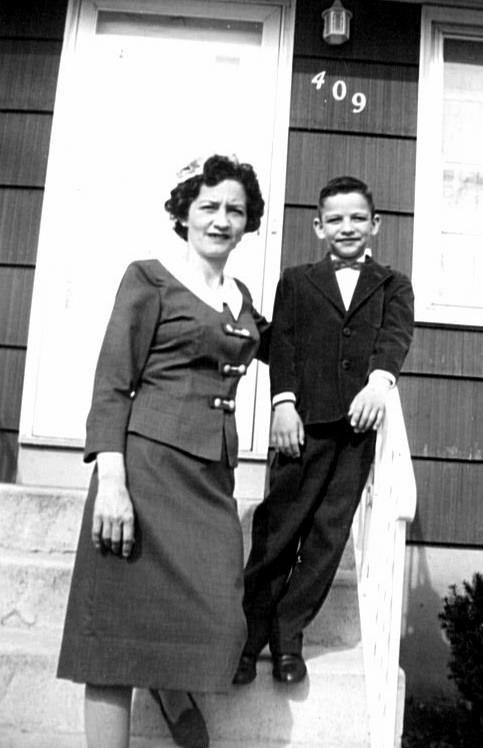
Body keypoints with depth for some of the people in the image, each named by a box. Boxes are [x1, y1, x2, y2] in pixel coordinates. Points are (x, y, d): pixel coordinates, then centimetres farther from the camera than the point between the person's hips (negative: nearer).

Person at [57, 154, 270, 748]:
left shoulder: (240, 295, 16)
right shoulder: (149, 278, -2)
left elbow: (266, 343, 35)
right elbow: (112, 384, -7)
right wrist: (110, 481, -16)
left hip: (213, 472, 6)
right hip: (149, 461, -6)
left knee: (218, 615, 6)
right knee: (122, 619, 0)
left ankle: (174, 694, 36)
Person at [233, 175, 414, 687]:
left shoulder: (392, 286, 18)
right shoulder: (297, 281, 17)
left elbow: (396, 333, -1)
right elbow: (283, 342, 4)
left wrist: (380, 379, -22)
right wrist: (284, 402, -11)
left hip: (360, 422, 2)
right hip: (304, 420, -1)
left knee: (329, 534, 5)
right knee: (277, 530, 0)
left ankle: (288, 638, 18)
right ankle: (248, 638, 13)